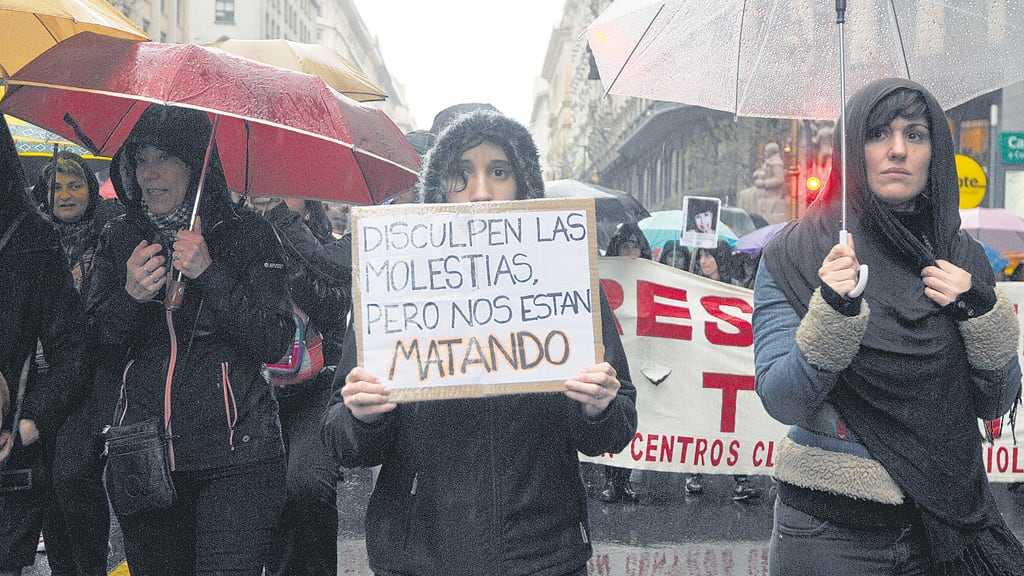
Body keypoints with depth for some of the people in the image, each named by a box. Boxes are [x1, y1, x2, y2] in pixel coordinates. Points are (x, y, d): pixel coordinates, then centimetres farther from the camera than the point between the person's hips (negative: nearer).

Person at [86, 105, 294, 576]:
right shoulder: (118, 240, 8)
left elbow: (276, 343, -9)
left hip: (235, 461, -3)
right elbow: (89, 350, 6)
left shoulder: (247, 235, -1)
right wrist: (128, 295, -13)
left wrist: (209, 273, -17)